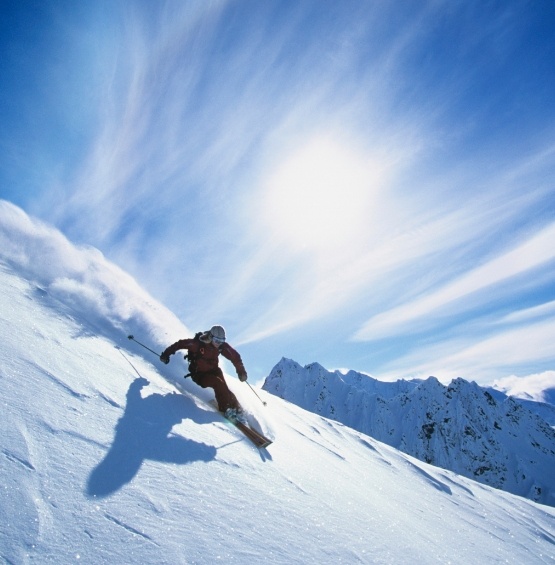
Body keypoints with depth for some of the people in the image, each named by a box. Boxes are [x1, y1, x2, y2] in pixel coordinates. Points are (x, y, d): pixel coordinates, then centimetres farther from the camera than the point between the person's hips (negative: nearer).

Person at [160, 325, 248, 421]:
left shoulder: (222, 346, -13)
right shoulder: (198, 343, -24)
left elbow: (235, 357, -4)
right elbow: (180, 344, -14)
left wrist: (241, 371, -9)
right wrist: (166, 354, -9)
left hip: (214, 371, 4)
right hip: (199, 374, -4)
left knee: (224, 388, -18)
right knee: (218, 384, -26)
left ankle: (237, 409, -7)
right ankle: (226, 409, -18)